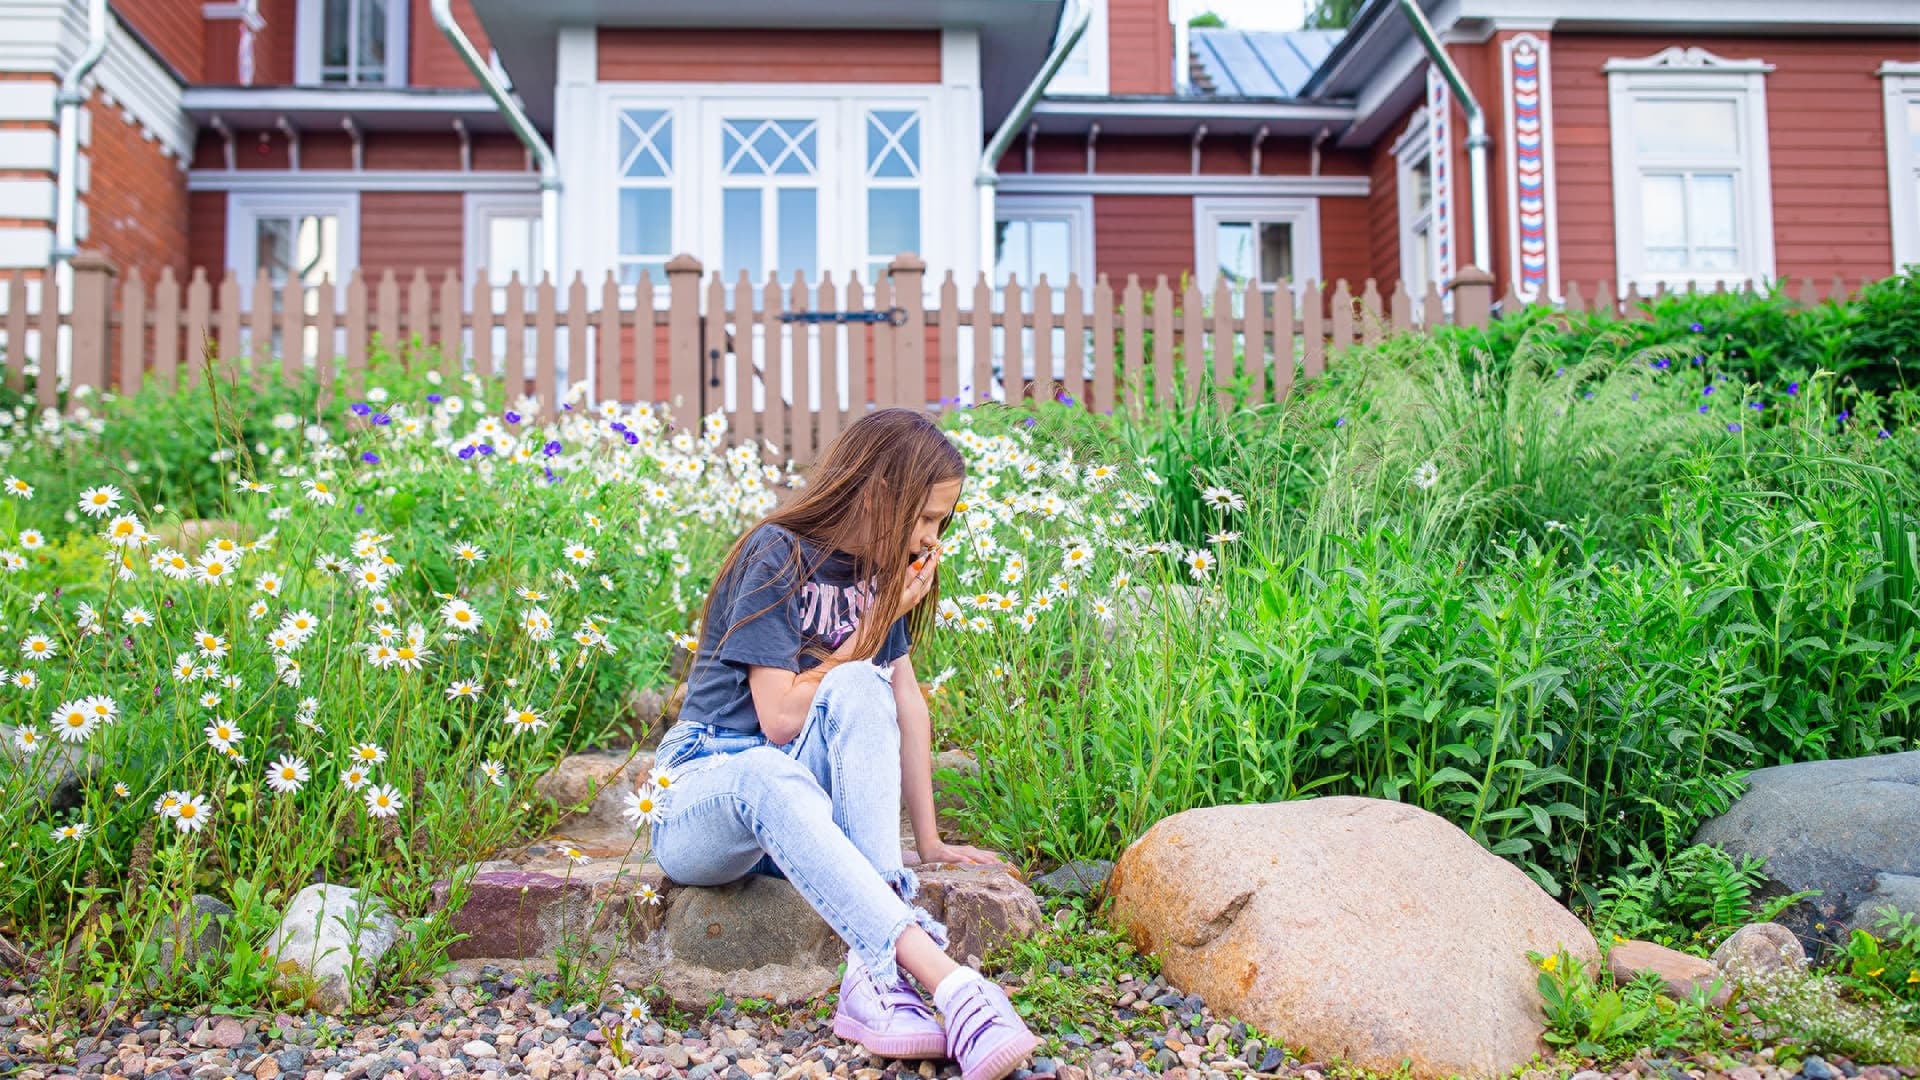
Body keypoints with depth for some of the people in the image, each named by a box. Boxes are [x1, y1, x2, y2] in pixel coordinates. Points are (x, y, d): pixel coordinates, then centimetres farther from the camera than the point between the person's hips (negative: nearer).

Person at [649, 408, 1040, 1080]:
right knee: (768, 774, -41)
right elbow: (780, 718, -18)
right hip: (701, 796, -5)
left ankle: (875, 976, -40)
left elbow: (906, 700, 8)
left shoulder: (878, 570, 7)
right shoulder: (778, 558, -13)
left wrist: (928, 840, 5)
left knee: (861, 688, -27)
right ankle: (950, 985, -56)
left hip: (798, 813, 5)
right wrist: (875, 626, -13)